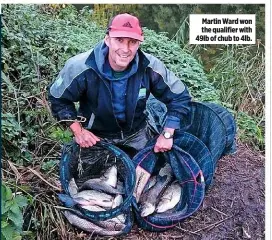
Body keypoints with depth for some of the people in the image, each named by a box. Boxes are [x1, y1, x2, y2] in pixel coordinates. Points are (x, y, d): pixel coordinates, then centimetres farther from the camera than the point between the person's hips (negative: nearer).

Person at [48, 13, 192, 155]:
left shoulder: (150, 67, -25)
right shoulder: (81, 68, -29)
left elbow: (179, 97, -11)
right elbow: (58, 99, -11)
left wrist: (167, 134, -18)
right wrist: (78, 131, -18)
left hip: (136, 134, 2)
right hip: (95, 137, -1)